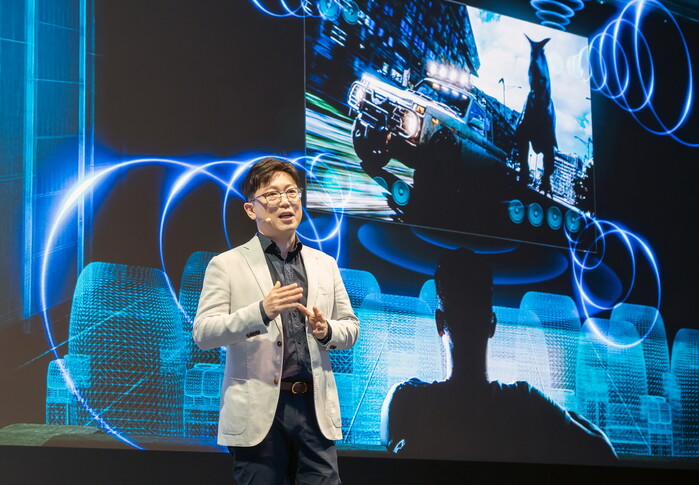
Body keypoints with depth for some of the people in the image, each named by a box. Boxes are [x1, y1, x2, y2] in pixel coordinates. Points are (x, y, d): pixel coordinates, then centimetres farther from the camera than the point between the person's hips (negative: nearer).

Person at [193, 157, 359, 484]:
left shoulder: (325, 264, 15)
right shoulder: (226, 265, 3)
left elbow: (351, 328, 17)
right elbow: (203, 333, -6)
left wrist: (326, 331, -7)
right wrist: (261, 311, -20)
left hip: (315, 407, 3)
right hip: (258, 410, -3)